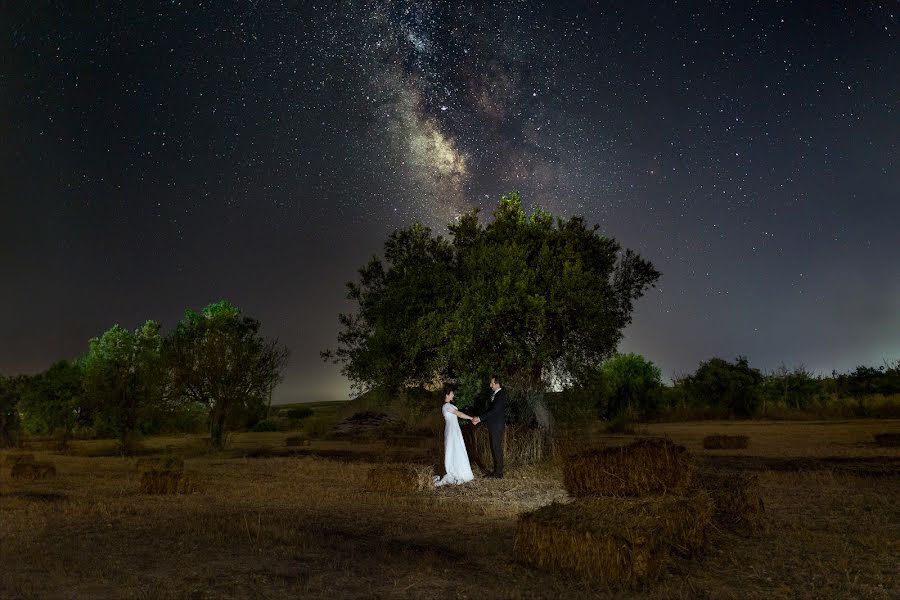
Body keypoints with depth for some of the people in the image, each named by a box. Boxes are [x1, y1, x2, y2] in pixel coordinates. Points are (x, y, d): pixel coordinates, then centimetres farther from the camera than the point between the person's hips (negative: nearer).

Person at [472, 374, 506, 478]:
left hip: (497, 426, -9)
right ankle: (496, 471, 21)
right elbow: (490, 410, 15)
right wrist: (479, 419, 7)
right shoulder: (495, 394, 12)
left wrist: (479, 418, -20)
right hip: (493, 426, 9)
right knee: (494, 448, 13)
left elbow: (494, 410, -23)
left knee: (497, 448, -3)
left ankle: (499, 473, 6)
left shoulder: (501, 395, -17)